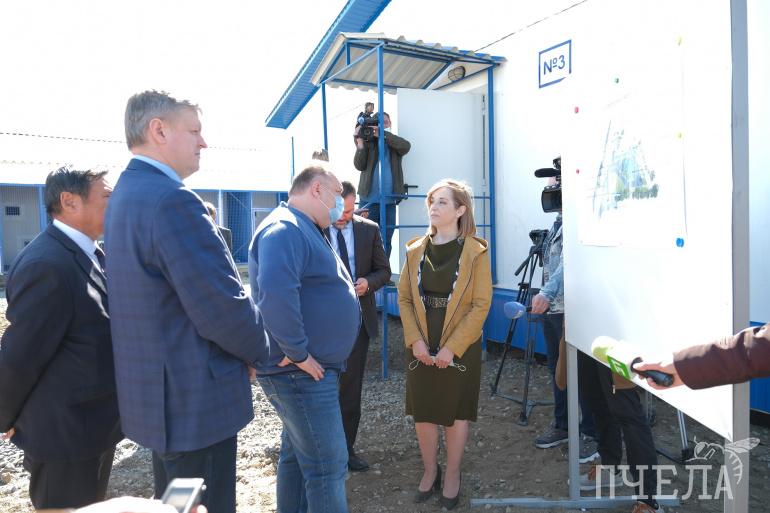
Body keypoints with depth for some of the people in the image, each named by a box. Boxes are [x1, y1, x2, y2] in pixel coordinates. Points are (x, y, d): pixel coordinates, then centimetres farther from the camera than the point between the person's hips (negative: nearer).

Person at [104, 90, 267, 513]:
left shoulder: (126, 193, 9)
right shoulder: (171, 199, -23)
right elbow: (222, 307, -26)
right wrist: (259, 350, -5)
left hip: (160, 393, 10)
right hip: (195, 401, -10)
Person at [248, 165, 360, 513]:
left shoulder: (305, 230, 16)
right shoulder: (285, 229, -19)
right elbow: (275, 293, -34)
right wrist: (298, 354, -26)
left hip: (310, 369, 10)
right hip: (301, 371, -10)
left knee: (298, 453, 21)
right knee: (328, 465, -2)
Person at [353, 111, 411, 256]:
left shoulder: (395, 143, 10)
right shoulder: (368, 142, 5)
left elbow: (406, 146, -13)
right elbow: (359, 166, -7)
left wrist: (382, 134, -22)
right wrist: (360, 142, -19)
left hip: (389, 200, 2)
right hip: (369, 199, -2)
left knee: (386, 240, 6)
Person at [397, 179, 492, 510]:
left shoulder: (476, 252, -8)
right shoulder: (415, 250, 3)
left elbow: (481, 305, -11)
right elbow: (404, 298, 2)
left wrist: (451, 347, -15)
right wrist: (415, 340, -10)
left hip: (461, 349, -3)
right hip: (421, 349, 3)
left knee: (456, 413, 11)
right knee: (422, 412, 12)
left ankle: (452, 476, 31)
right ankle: (430, 472, 34)